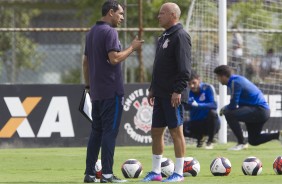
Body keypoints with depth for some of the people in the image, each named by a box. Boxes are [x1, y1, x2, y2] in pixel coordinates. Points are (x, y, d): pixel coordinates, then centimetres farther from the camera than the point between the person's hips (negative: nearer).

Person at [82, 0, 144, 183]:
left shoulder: (91, 33, 16)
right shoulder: (110, 32, -12)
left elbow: (86, 62, 19)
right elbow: (114, 59, -22)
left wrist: (88, 85, 23)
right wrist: (132, 48, -10)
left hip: (97, 92, 9)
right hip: (111, 91, -9)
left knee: (96, 131, 10)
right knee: (110, 131, -7)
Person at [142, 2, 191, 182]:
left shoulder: (180, 36, -11)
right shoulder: (164, 37, 18)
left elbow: (184, 67, -18)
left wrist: (178, 90, -22)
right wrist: (153, 89, 21)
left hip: (173, 95, -9)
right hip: (160, 93, 9)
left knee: (176, 131, -5)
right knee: (156, 131, 10)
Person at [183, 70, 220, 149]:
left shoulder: (207, 88, -13)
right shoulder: (188, 92, -2)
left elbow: (214, 105, -27)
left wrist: (198, 105, -43)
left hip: (210, 124, -3)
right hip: (196, 124, 3)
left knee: (212, 112, -36)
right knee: (182, 127, -27)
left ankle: (210, 141, -12)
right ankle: (199, 137, 9)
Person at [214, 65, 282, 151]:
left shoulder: (235, 82, -15)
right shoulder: (238, 79, 15)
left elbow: (233, 105, -18)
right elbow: (236, 103, 24)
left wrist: (224, 109, 2)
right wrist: (226, 108, 11)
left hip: (259, 110, -10)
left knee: (229, 114, -24)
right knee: (253, 141, 20)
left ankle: (242, 143, -16)